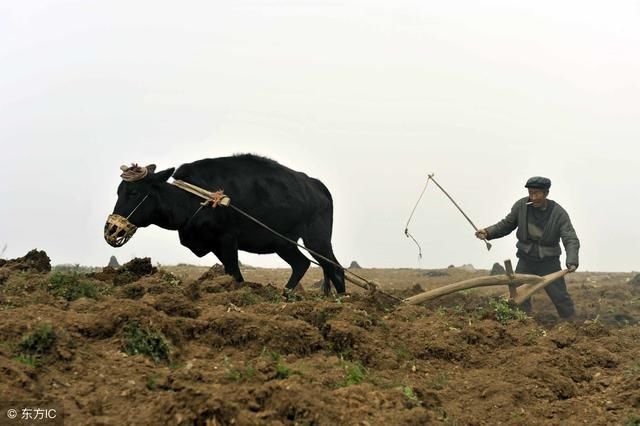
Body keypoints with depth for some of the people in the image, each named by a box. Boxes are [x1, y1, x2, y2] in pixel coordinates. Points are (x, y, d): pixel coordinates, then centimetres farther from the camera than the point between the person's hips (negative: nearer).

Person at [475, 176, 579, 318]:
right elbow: (506, 225, 3)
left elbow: (571, 239, -23)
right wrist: (488, 232, -15)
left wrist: (572, 261, -40)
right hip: (526, 260, 2)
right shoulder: (521, 205, -10)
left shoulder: (559, 213, -17)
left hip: (549, 261, -2)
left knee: (561, 297, 1)